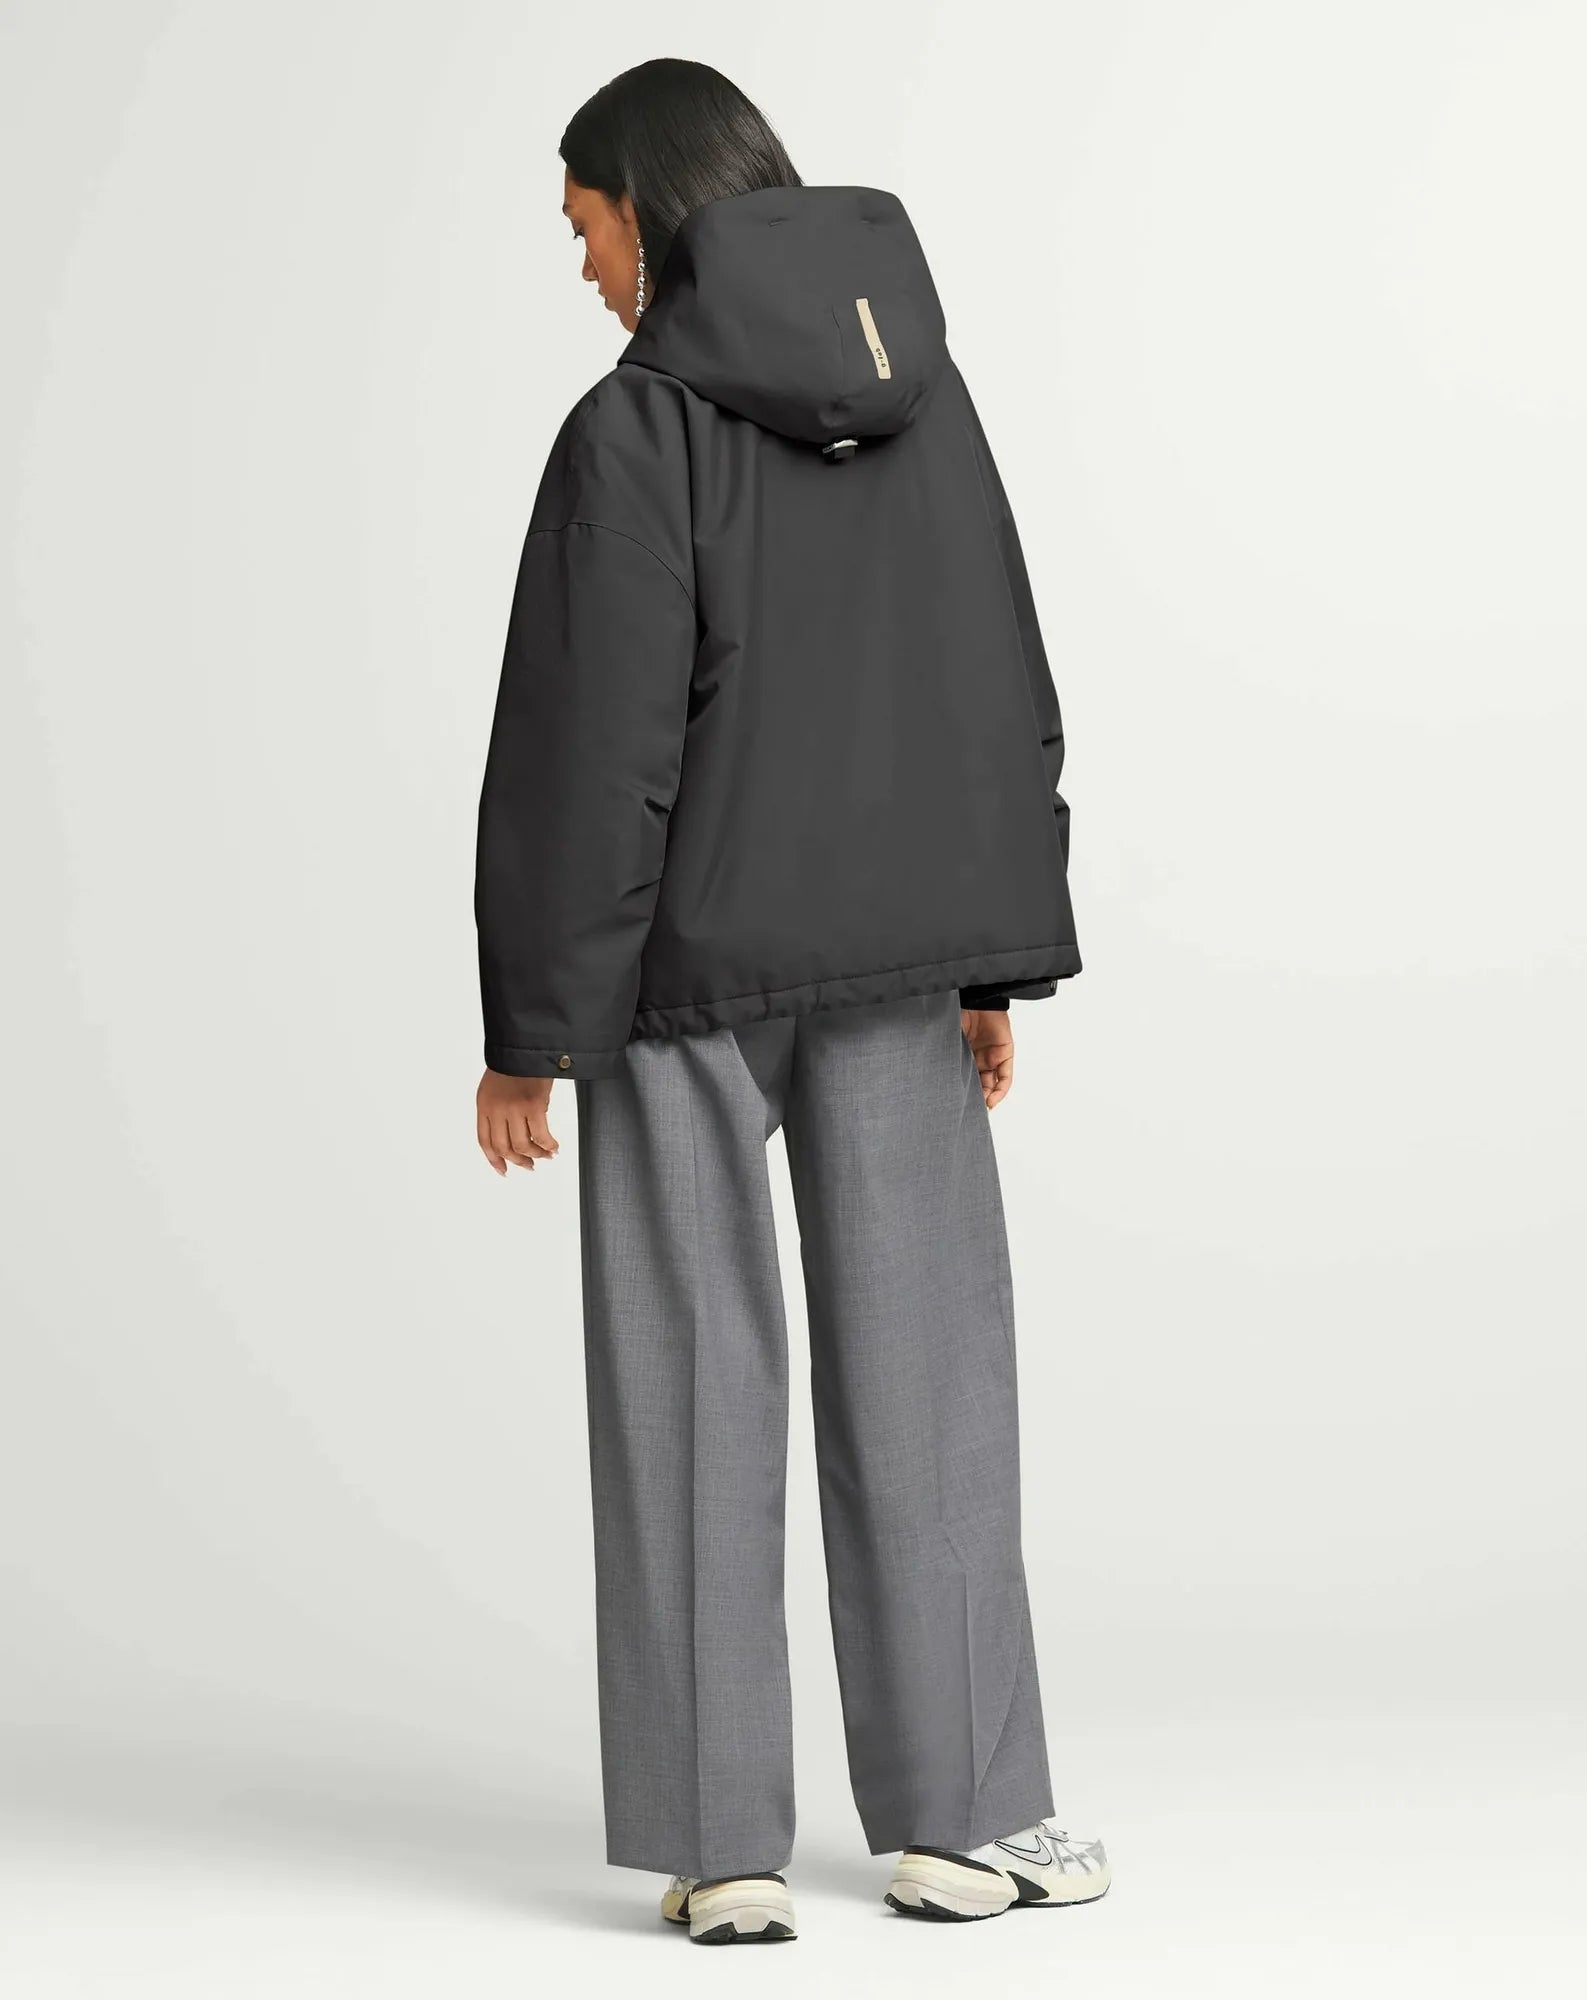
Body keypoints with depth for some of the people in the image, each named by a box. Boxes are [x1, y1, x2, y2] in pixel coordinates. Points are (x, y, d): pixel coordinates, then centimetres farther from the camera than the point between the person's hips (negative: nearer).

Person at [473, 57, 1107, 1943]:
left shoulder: (636, 430, -15)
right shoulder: (921, 388, 3)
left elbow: (586, 752, -17)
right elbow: (1002, 694, 5)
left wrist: (529, 1027, -10)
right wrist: (993, 961, 12)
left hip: (685, 957, -4)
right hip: (888, 949, 4)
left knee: (696, 1385, 4)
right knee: (919, 1365, 10)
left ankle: (724, 1842, 4)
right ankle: (958, 1817, 12)